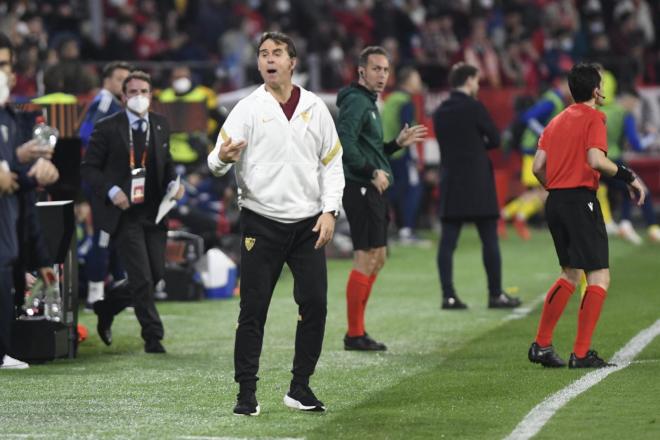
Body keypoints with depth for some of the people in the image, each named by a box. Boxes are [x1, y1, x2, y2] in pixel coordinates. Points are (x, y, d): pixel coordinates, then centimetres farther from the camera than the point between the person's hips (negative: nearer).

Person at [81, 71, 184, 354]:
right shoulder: (107, 128, -6)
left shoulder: (161, 126, 9)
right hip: (124, 213, -5)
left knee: (156, 273, 7)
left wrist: (172, 183, 0)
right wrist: (112, 191, -18)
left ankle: (106, 309, 27)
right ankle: (153, 336, 2)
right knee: (142, 278, -8)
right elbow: (88, 168, -4)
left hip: (153, 212, 6)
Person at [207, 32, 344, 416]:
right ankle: (246, 393, 3)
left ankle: (300, 388, 13)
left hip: (308, 225, 2)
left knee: (315, 304, 0)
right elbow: (218, 160, -8)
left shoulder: (315, 107, 7)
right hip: (262, 222, -2)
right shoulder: (248, 109, 0)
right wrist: (223, 159, -32)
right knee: (253, 309, -3)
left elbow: (332, 163, 11)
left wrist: (329, 211, 0)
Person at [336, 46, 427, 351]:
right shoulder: (355, 102, -12)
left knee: (377, 259, 13)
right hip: (361, 189, -11)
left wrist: (398, 143, 16)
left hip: (373, 191, 11)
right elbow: (344, 143, -25)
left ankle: (357, 331, 18)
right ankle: (355, 335, -7)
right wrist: (372, 172, -22)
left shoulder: (369, 103, 20)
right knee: (366, 259, -10)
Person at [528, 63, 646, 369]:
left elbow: (538, 167, 11)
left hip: (555, 202, 8)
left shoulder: (557, 121, 16)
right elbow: (595, 160, -21)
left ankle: (541, 345, 19)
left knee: (570, 275, 20)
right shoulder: (593, 118, -6)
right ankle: (581, 354, -10)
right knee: (599, 278, -5)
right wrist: (629, 177, -12)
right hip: (581, 200, -8)